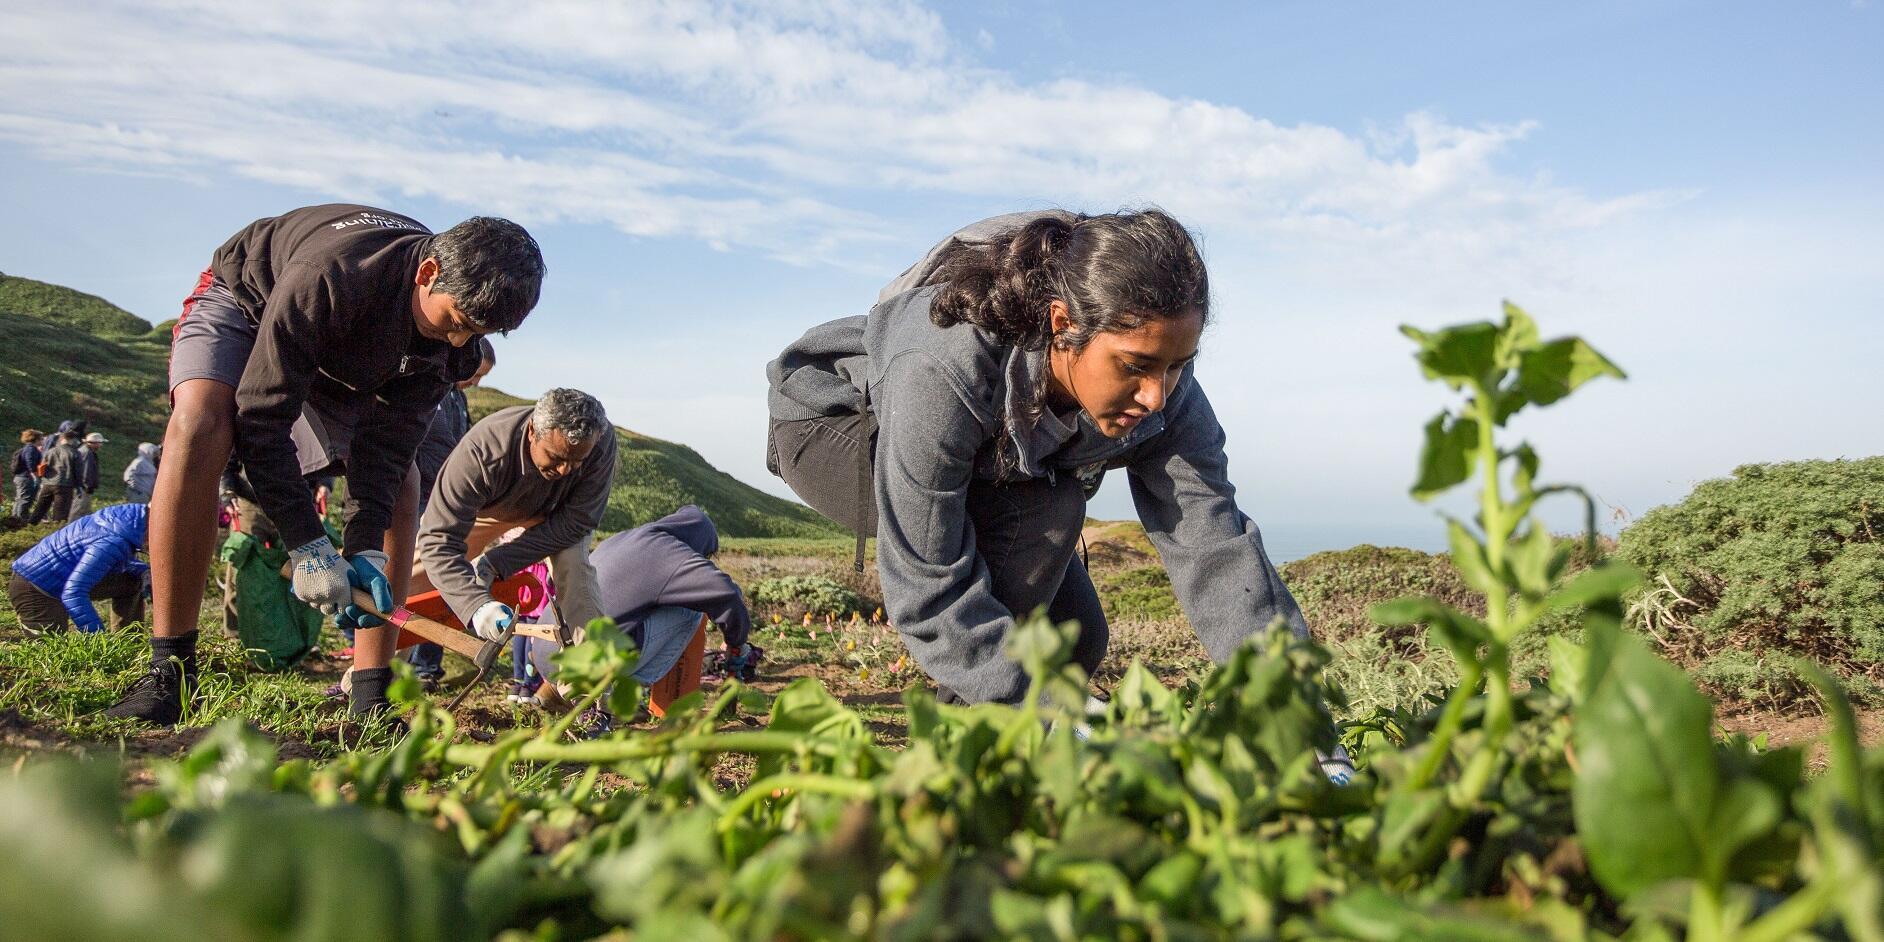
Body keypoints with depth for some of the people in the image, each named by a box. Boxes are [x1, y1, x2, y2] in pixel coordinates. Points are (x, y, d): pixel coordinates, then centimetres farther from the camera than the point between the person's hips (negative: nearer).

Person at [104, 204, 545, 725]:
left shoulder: (452, 337, -25)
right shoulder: (328, 278, -43)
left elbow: (387, 440, -22)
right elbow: (261, 417, -38)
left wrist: (366, 549, -31)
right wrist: (305, 546, -38)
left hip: (339, 362, 5)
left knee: (400, 484, -10)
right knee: (200, 426, -35)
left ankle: (373, 695, -8)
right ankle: (170, 670, -29)